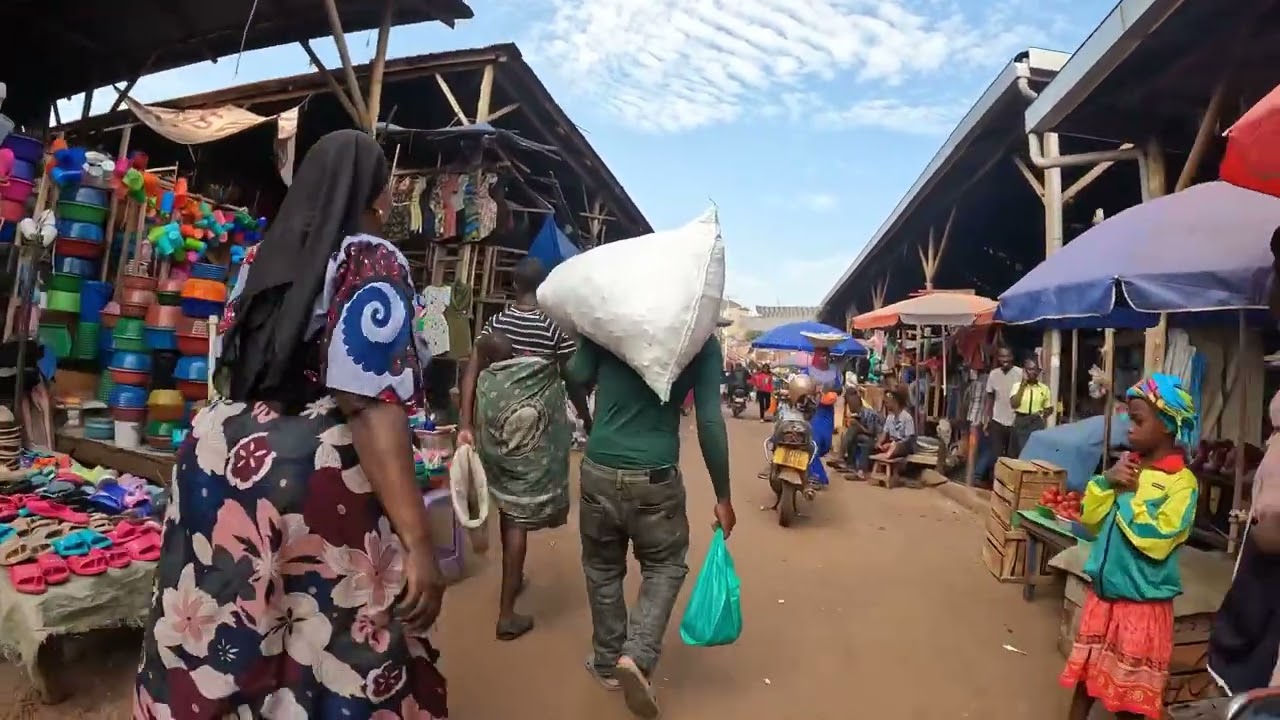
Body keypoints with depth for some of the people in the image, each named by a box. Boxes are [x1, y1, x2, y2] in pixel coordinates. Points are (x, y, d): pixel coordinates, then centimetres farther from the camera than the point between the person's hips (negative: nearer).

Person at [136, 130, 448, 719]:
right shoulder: (372, 261, -10)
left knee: (214, 655, 20)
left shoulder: (270, 256, 13)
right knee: (330, 661, 6)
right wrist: (417, 541, -22)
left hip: (219, 459, 8)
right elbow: (371, 403, -21)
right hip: (310, 481, -8)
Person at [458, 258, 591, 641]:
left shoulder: (495, 322, 3)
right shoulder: (555, 327, -10)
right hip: (535, 430, -5)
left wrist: (466, 425, -5)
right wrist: (587, 420, 9)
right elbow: (572, 381, -6)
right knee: (520, 516, 1)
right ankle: (507, 612, 7)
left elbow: (471, 373, -4)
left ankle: (513, 579, 42)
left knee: (507, 506, 22)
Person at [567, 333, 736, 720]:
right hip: (655, 478, -2)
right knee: (665, 566, 19)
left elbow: (579, 375, 1)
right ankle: (637, 656, 4)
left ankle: (607, 662, 32)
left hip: (599, 472, 2)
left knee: (603, 568, 20)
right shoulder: (701, 339, -3)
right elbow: (709, 421, -6)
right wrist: (723, 497, -1)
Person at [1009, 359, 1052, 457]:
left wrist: (1042, 417, -4)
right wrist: (1023, 384, -12)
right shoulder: (1017, 385, 0)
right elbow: (1014, 404, -15)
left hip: (1037, 423, 1)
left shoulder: (1044, 388, 4)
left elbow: (1049, 409, 15)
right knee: (1017, 452, 4)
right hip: (1020, 422, -1)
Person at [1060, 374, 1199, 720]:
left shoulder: (1182, 481, -15)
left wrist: (1128, 494, -15)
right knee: (1084, 671, 17)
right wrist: (1106, 481, -8)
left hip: (1142, 602, -6)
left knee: (1131, 690, 10)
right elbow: (1091, 520, 6)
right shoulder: (1128, 465, 4)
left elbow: (1156, 539, -23)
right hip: (1103, 592, 6)